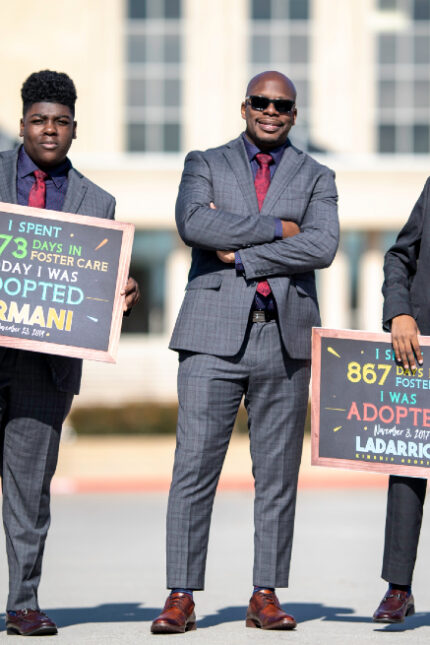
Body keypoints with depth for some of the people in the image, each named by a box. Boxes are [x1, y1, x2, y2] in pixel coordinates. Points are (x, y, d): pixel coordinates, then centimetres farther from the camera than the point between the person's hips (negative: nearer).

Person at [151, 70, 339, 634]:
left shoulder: (316, 178, 14)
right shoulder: (205, 165, 13)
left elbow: (321, 247, -5)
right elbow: (194, 224, -8)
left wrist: (240, 254, -8)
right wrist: (274, 228, -8)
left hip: (285, 338, 1)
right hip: (214, 334, -1)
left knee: (278, 475, 3)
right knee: (194, 468, -6)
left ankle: (266, 597, 9)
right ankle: (181, 597, -3)